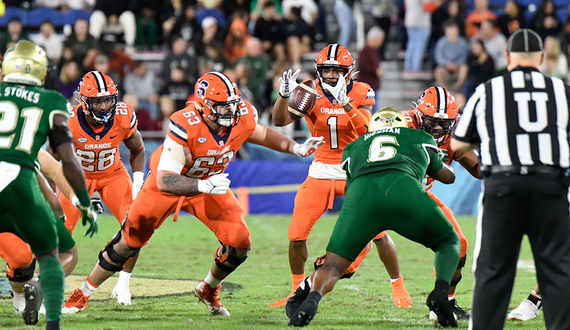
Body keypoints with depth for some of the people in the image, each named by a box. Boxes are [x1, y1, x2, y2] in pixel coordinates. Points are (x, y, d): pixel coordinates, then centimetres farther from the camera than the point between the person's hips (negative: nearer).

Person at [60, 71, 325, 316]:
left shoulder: (243, 116, -22)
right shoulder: (185, 126, -38)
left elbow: (261, 134, 6)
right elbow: (164, 181, -38)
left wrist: (296, 148, -2)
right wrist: (204, 186, -49)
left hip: (209, 184, 4)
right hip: (168, 183, -4)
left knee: (239, 243, -9)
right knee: (129, 242, 3)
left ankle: (208, 290, 21)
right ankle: (83, 293, 22)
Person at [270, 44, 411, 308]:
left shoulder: (361, 93, -8)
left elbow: (365, 131, -22)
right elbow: (279, 121, -15)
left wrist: (346, 104, -36)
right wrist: (284, 95, -33)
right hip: (321, 173, 2)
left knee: (378, 233, -8)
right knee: (297, 235, -5)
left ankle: (398, 286, 12)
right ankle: (297, 291, 15)